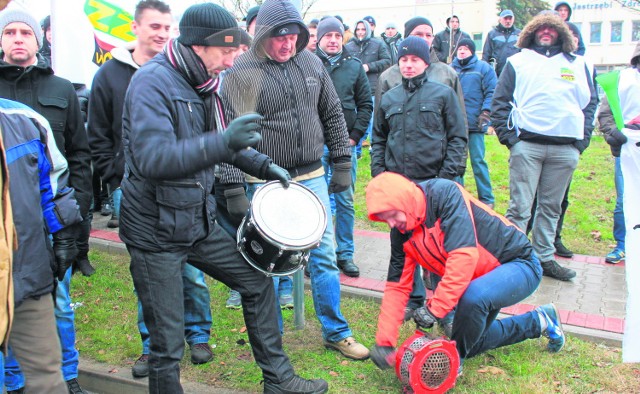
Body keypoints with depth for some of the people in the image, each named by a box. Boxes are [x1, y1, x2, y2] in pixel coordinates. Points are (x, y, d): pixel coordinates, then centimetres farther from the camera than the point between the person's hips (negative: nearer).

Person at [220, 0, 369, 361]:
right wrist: (233, 186, -17)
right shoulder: (243, 72, -9)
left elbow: (333, 114, 12)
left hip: (313, 177, 4)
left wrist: (342, 163, 9)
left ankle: (336, 332, 25)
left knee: (325, 256, 9)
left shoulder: (310, 62, 5)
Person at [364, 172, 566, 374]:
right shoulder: (404, 232, -6)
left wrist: (435, 308, -33)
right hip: (482, 276, 8)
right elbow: (397, 286, -2)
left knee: (473, 295, -38)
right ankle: (538, 321, 35)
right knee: (470, 342, 17)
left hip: (518, 262, -8)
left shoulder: (444, 193, -29)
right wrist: (384, 341, -7)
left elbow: (464, 256, -37)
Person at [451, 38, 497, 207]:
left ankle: (486, 199, 6)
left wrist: (486, 112, -13)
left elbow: (492, 92, -3)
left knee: (478, 161, -2)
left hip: (475, 124, -3)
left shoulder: (483, 67, 3)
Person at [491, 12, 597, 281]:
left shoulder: (577, 64, 16)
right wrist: (507, 135, -6)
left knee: (551, 207, 10)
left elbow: (590, 102, 16)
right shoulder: (517, 62, 9)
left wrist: (583, 137, 4)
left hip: (565, 148, 3)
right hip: (526, 144, -3)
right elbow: (499, 102, 4)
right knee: (520, 207, -6)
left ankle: (544, 258, 19)